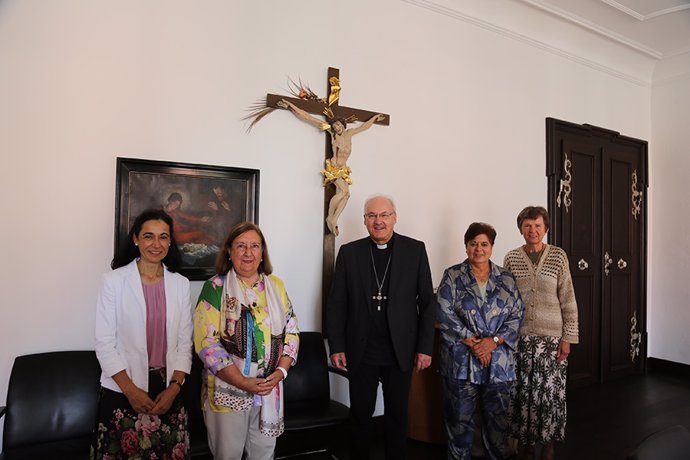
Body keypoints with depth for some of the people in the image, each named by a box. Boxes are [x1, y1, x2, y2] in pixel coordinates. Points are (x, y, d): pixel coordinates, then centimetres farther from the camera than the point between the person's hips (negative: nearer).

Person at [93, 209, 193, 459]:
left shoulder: (181, 284, 2)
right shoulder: (115, 280, -7)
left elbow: (185, 342, 4)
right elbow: (104, 342, -8)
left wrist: (174, 388, -6)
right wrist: (131, 390, -12)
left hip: (168, 390, 3)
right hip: (123, 390, -3)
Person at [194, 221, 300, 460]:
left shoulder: (276, 286, 5)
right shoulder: (215, 288, -7)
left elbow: (291, 331, 7)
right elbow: (206, 342, -13)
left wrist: (281, 371, -9)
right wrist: (242, 382, -19)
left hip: (270, 390, 4)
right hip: (228, 390, -3)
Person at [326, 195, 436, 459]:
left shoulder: (415, 250, -1)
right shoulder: (349, 252, 0)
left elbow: (427, 302, 0)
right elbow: (336, 304, 1)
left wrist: (425, 347, -4)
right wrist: (336, 347, -3)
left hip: (400, 352, 0)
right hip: (361, 353, 0)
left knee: (397, 417, 14)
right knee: (360, 416, 12)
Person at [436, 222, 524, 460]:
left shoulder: (506, 278, 8)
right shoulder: (453, 276, 1)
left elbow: (516, 315, 3)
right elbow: (444, 314, -8)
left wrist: (494, 341, -11)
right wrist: (472, 342, -13)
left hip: (499, 361, 2)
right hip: (461, 359, -2)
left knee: (498, 417, 11)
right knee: (460, 417, 7)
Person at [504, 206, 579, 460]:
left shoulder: (558, 256, 0)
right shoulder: (511, 258, 2)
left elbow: (568, 301, 0)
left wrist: (568, 337, -3)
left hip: (551, 337, 0)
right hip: (519, 337, 1)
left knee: (551, 393, 3)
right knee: (523, 394, 6)